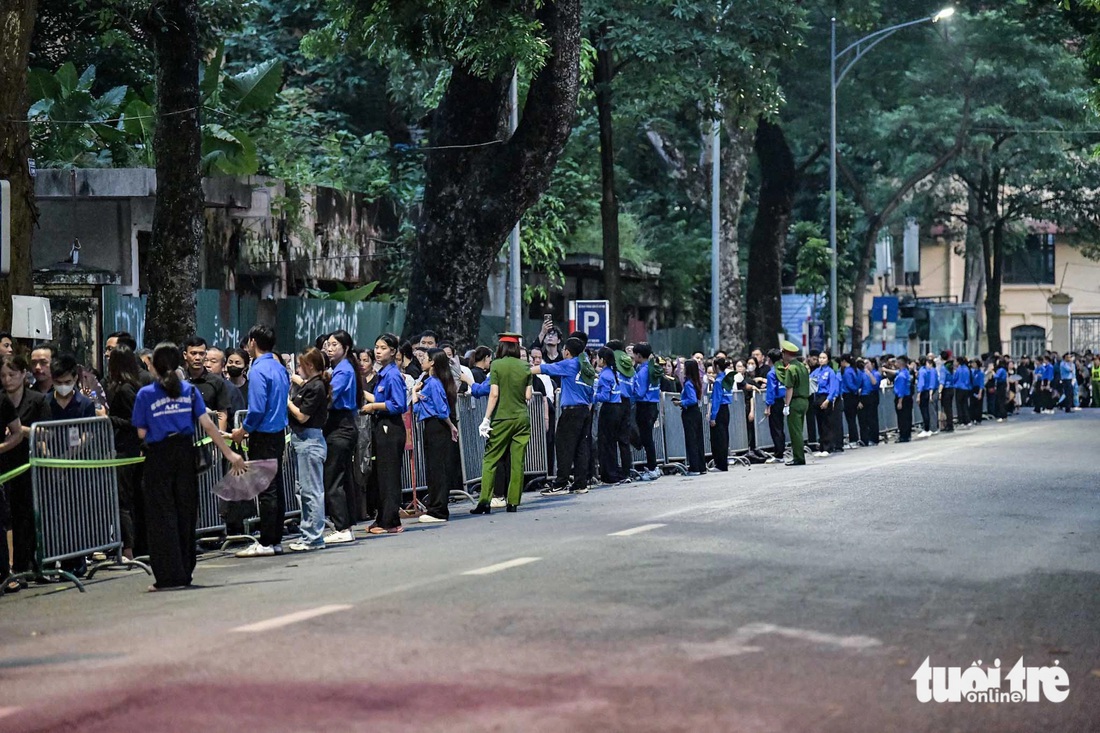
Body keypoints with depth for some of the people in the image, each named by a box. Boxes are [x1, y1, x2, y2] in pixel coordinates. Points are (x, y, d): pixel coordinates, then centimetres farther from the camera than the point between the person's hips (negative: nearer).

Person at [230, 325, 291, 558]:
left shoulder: (259, 371, -16)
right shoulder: (280, 369, 10)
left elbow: (257, 409, -21)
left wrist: (243, 430, -6)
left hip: (263, 436, -9)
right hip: (279, 433, 9)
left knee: (266, 489, -6)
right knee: (276, 487, 12)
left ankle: (267, 543, -4)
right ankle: (276, 538, 17)